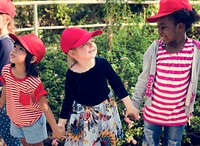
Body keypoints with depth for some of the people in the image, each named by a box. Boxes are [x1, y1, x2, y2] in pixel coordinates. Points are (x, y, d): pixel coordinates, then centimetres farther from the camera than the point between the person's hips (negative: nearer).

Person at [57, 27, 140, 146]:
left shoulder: (102, 63, -17)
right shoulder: (72, 74, -19)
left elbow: (117, 84, -6)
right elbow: (69, 99, -6)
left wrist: (129, 106, -1)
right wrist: (62, 122, 0)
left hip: (106, 108, 2)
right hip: (83, 114, -1)